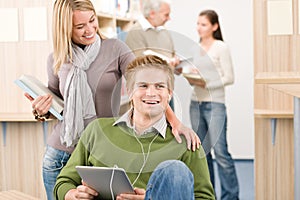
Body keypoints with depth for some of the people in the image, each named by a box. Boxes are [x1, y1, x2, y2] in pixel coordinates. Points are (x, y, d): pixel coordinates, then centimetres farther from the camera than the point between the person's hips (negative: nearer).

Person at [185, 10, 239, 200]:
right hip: (196, 103, 6)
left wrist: (205, 83, -17)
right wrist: (189, 78, -3)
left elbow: (229, 78, -8)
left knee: (220, 151, -9)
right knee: (202, 151, 9)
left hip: (215, 104, -6)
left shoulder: (221, 48, -4)